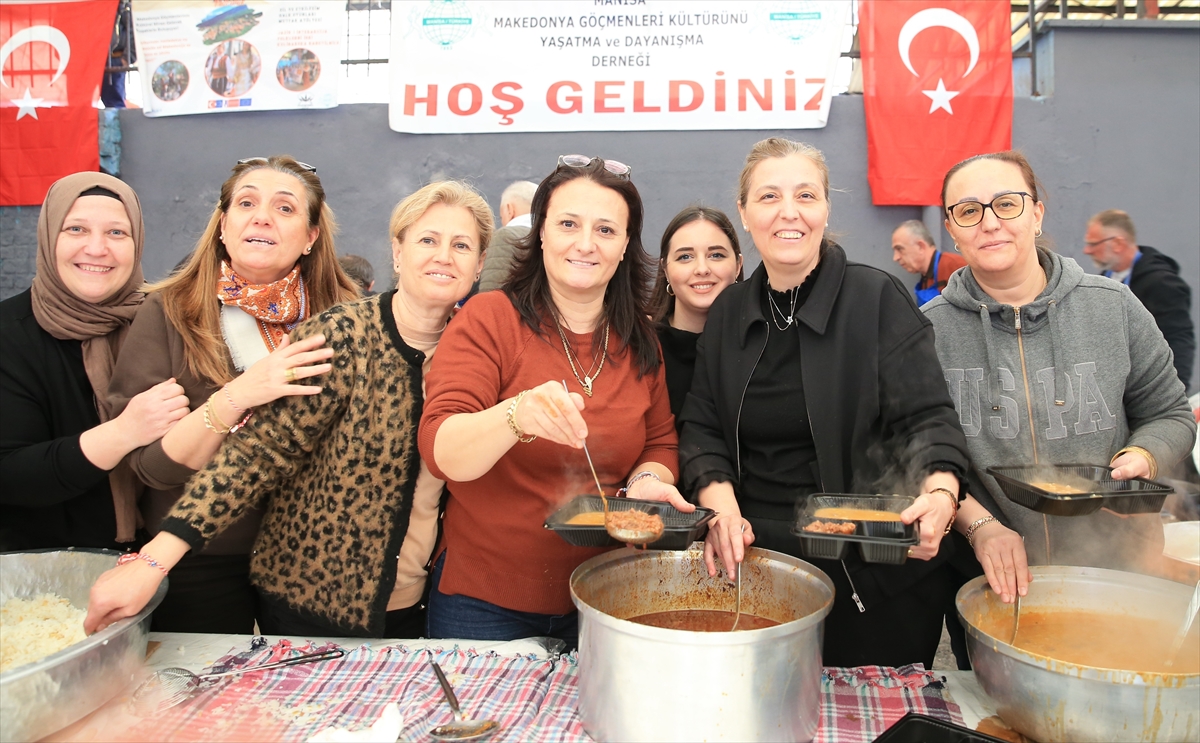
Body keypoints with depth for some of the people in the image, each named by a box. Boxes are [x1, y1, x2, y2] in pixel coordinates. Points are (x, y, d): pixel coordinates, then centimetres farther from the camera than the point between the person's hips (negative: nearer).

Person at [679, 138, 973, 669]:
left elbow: (927, 417, -8)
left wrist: (941, 490, -27)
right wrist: (719, 500, -12)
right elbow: (701, 428, 6)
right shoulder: (728, 313, 7)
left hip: (878, 571, -3)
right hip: (755, 561, 3)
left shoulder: (878, 299, -5)